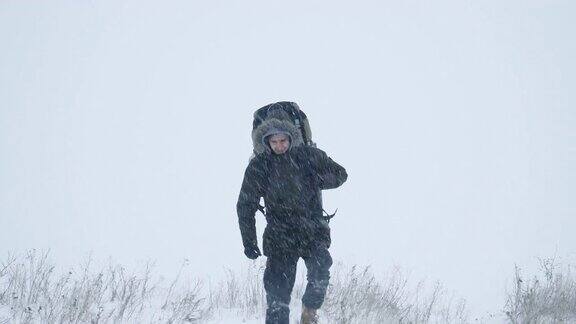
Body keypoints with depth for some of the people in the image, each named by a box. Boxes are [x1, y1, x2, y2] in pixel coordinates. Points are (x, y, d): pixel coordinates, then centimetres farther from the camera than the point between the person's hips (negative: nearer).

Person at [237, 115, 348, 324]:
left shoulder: (308, 155, 0)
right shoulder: (258, 166, 0)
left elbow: (340, 174, 10)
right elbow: (245, 205, 6)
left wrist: (316, 181, -9)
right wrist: (249, 242, 1)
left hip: (313, 231, 0)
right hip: (279, 237, 0)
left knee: (320, 269, -24)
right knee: (277, 294, -7)